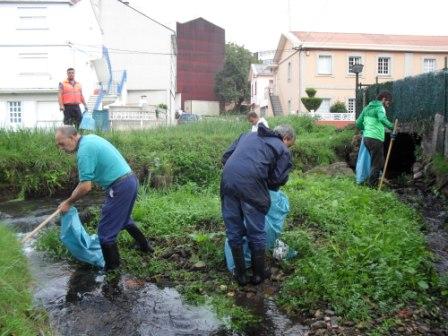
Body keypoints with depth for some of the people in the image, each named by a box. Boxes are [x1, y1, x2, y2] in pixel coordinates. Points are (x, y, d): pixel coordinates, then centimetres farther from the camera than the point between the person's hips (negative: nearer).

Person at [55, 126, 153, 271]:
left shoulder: (84, 151, -17)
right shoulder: (90, 138, 13)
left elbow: (86, 187, -18)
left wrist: (68, 203, -3)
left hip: (120, 187, -10)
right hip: (131, 180, 10)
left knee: (106, 231, 2)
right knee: (124, 219, 30)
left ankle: (111, 268, 14)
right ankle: (145, 246, 45)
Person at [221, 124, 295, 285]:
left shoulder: (248, 135, 28)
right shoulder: (283, 151, 13)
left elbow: (225, 156, 22)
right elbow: (276, 181, 7)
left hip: (227, 180, 5)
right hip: (251, 186, -4)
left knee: (234, 231, 17)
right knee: (256, 233, 14)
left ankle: (240, 274, 29)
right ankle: (258, 274, 29)